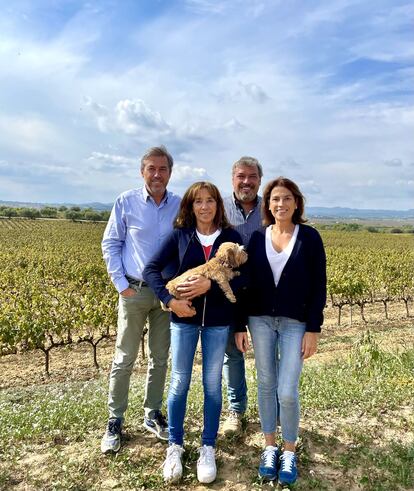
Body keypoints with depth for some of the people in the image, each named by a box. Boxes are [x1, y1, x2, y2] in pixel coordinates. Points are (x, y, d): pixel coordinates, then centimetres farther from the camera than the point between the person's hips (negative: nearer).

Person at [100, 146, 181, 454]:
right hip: (134, 290, -2)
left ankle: (153, 414, 29)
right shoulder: (126, 202, -4)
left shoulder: (180, 206, 1)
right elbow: (110, 244, -1)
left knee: (160, 359, 13)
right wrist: (121, 284, -7)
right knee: (124, 359, 6)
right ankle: (115, 420, 22)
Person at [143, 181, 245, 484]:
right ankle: (175, 447, 27)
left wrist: (211, 285, -22)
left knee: (212, 384, 9)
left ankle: (208, 448, 26)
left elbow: (241, 279, -8)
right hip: (184, 317, 0)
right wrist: (170, 299, -18)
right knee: (179, 382, 8)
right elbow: (152, 268, -6)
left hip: (218, 320, 0)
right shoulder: (180, 235, 0)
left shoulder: (231, 237, -1)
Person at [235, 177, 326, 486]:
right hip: (260, 320, 3)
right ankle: (270, 447, 30)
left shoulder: (309, 237, -4)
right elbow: (247, 284, 5)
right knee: (266, 385, 11)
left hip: (295, 322, -2)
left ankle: (289, 452, 23)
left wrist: (314, 329, -8)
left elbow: (319, 286, -4)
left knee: (287, 391, -2)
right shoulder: (257, 238, 3)